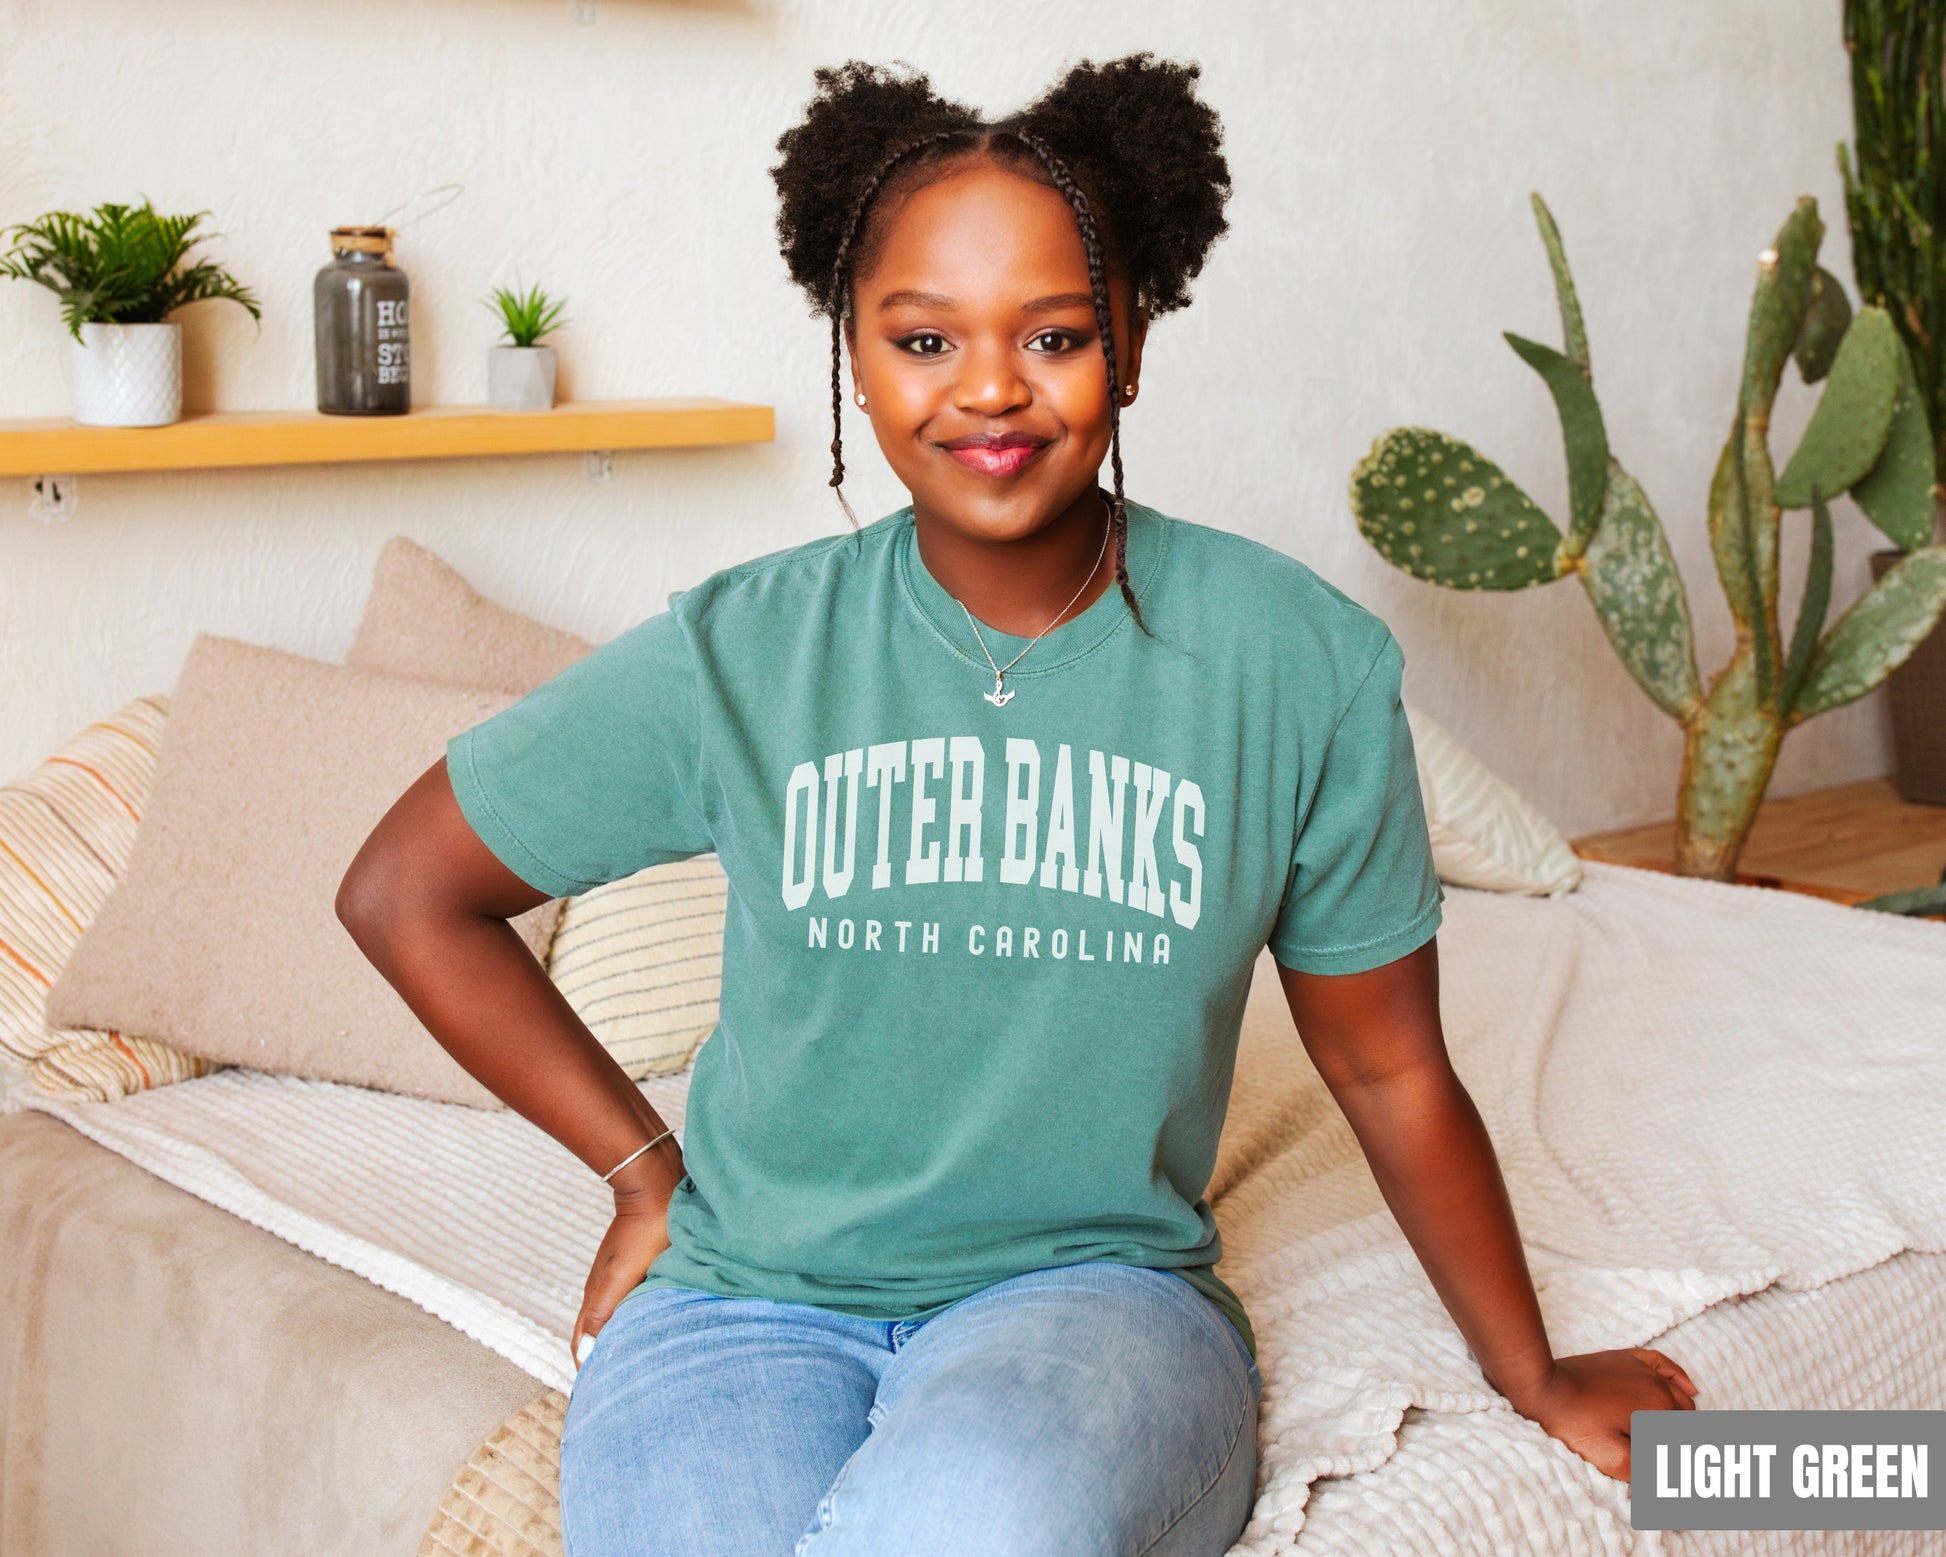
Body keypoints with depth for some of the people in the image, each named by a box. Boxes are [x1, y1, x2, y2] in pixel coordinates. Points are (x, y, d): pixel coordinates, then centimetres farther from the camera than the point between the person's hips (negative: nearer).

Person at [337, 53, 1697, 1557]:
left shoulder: (1300, 662, -4)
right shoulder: (741, 652, -4)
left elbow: (1391, 1069, 7)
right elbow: (404, 889, 7)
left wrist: (1537, 1378, 16)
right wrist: (645, 1169, 4)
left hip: (1099, 1283, 0)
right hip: (751, 1296, 1)